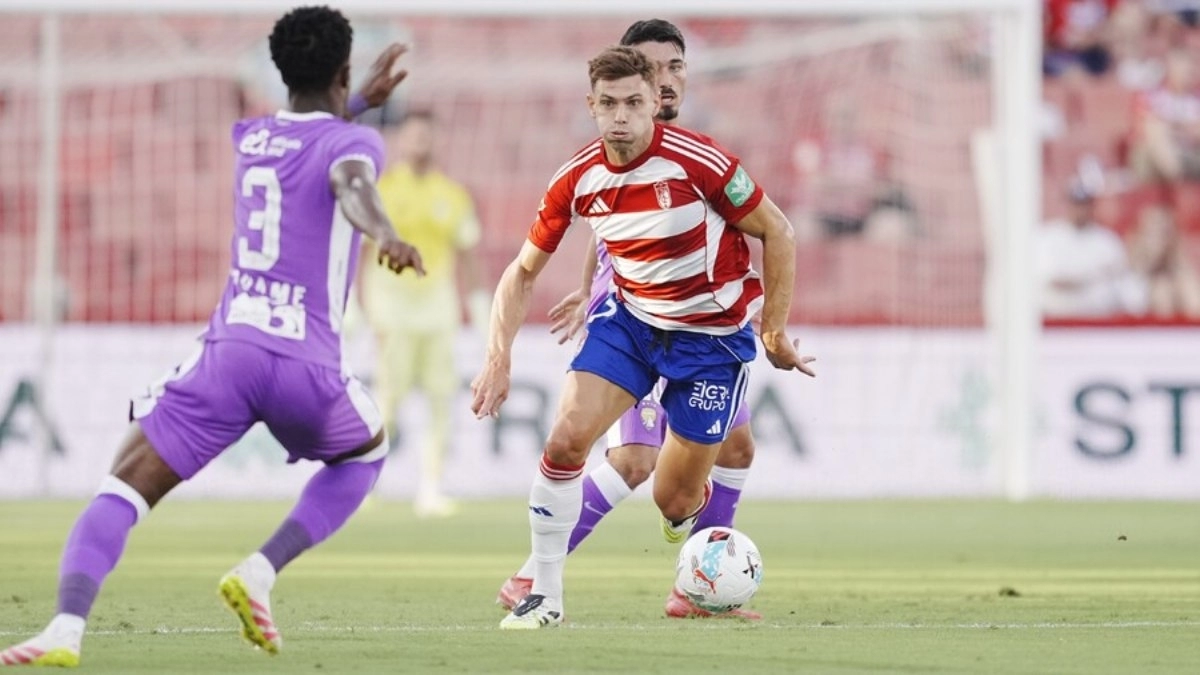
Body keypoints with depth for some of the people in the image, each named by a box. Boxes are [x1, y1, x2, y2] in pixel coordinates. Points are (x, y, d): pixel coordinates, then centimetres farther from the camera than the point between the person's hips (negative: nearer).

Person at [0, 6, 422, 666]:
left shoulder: (251, 137, 21)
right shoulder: (352, 141, 3)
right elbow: (353, 186, -23)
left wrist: (363, 99, 56)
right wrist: (386, 235, -42)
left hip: (227, 351, 2)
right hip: (306, 364, -2)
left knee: (121, 490, 0)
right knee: (364, 454, 29)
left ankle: (65, 628, -26)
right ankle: (260, 571, 7)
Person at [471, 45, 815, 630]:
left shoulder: (698, 163, -24)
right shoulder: (577, 180, -11)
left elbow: (777, 234, -11)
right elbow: (523, 271, 1)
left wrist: (775, 333, -7)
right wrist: (498, 359, -11)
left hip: (712, 335, -3)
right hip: (629, 318, 3)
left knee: (674, 504, 0)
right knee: (565, 440, -19)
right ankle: (544, 594, -5)